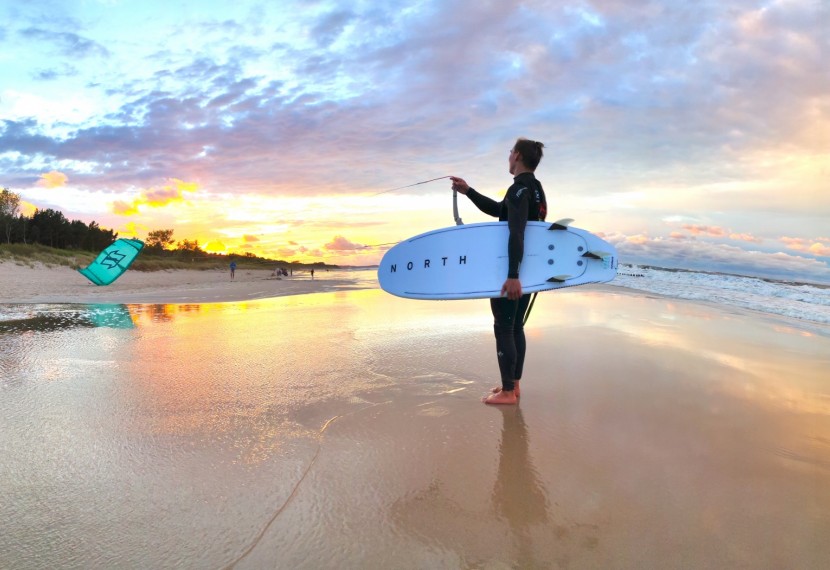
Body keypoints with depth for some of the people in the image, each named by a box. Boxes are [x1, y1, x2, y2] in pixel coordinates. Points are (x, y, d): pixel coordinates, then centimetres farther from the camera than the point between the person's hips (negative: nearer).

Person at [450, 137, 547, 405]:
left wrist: (512, 275, -33)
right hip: (529, 270, 9)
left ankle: (507, 392, 2)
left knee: (503, 328, -3)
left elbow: (516, 233, -27)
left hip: (509, 272, -9)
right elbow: (499, 210, 25)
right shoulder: (536, 189, 15)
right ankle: (514, 385, 21)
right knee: (516, 328, 14)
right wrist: (468, 191, 22)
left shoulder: (519, 189, -16)